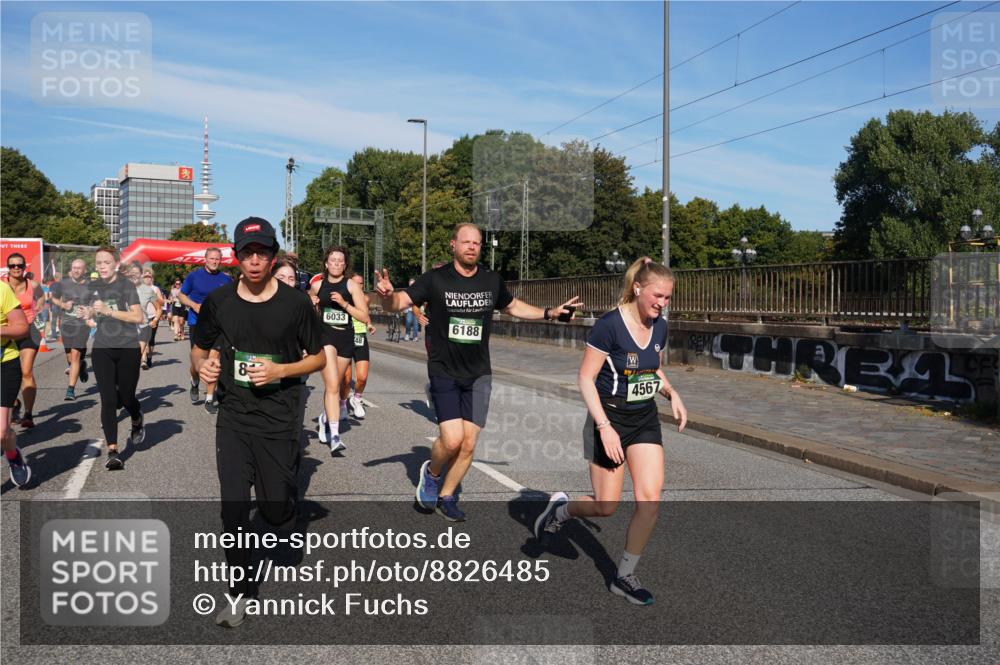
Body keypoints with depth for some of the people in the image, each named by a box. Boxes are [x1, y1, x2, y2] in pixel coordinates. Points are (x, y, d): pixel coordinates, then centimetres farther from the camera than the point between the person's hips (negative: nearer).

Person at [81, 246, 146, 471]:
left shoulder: (126, 285, -6)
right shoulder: (92, 287, 8)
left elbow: (139, 317, -16)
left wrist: (108, 310, -23)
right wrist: (88, 314, -1)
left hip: (128, 349, -3)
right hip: (102, 349, 3)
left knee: (126, 397, 6)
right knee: (108, 400, -7)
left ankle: (137, 422, 42)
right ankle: (113, 451, -7)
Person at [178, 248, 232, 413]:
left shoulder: (226, 279, 4)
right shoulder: (194, 275, 0)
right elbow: (181, 295, 7)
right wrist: (193, 305, -11)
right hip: (197, 323, -1)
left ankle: (209, 400, 9)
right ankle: (195, 384, 33)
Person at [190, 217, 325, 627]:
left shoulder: (295, 303, -6)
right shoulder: (218, 302, 0)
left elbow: (318, 358, 1)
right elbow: (199, 348, 15)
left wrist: (280, 371, -16)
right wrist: (202, 365, -9)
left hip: (279, 417, -2)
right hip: (233, 416, 2)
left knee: (275, 511, 1)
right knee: (233, 507, 0)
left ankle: (289, 477, 38)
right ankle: (241, 591, 18)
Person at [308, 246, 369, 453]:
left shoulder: (351, 285, 0)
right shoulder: (317, 285, 6)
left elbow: (365, 317, -5)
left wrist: (344, 304, -15)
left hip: (346, 338, 1)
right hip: (325, 336, -1)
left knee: (333, 385, 15)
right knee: (332, 385, -15)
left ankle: (325, 418, 43)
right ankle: (334, 436, -19)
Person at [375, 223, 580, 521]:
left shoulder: (492, 280, 1)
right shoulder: (435, 279, -10)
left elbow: (513, 307, 19)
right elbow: (399, 302, -14)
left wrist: (550, 312, 11)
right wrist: (387, 296, -37)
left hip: (478, 374, 3)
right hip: (444, 372, -3)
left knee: (468, 444, 3)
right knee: (452, 439, -14)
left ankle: (446, 496, 25)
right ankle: (431, 473, 20)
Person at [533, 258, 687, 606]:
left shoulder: (659, 327, 2)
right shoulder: (609, 326, -19)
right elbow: (585, 378, -17)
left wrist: (672, 393, 1)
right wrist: (605, 427, -22)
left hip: (646, 420, 6)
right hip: (610, 420, -6)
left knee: (650, 498, -4)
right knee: (606, 507, 0)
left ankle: (625, 576, 11)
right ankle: (560, 508, 33)